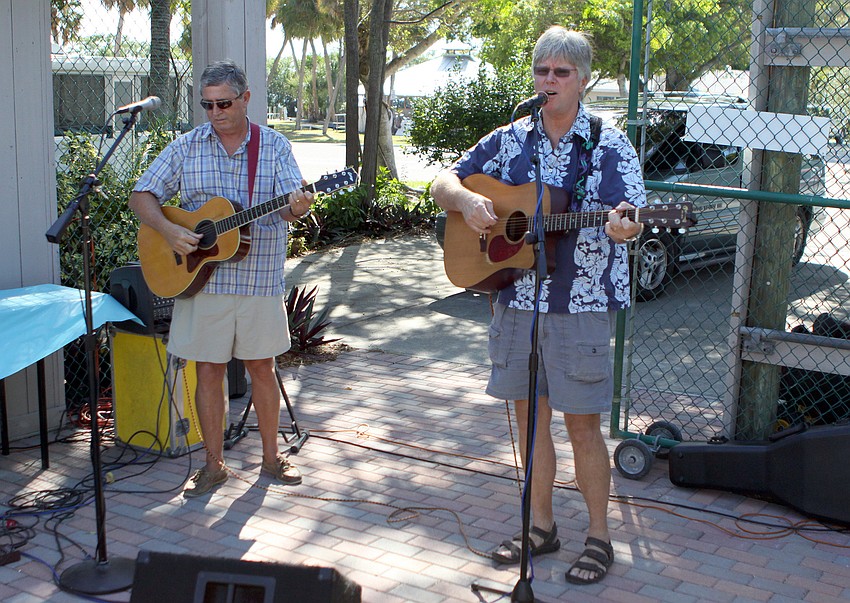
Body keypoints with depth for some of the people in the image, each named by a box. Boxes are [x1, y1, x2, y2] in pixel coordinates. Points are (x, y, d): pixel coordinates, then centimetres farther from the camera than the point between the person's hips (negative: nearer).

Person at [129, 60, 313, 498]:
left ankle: (271, 456, 25)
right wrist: (168, 231, -15)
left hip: (259, 277, 0)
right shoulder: (187, 147, 2)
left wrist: (297, 207, -35)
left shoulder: (273, 145, 0)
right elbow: (142, 196, 2)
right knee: (209, 369, 5)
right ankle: (213, 464, 18)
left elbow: (288, 206, -11)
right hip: (201, 277, 0)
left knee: (262, 366, 10)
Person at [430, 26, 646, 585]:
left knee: (582, 426, 1)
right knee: (530, 416, 13)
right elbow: (443, 182, 11)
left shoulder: (609, 146, -4)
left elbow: (629, 219, -14)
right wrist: (466, 199, -11)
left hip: (582, 307, -4)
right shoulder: (509, 141, 9)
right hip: (517, 300, 4)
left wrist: (623, 226, -38)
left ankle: (599, 537, 18)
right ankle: (542, 525, 28)